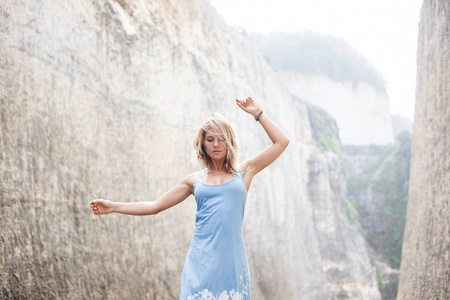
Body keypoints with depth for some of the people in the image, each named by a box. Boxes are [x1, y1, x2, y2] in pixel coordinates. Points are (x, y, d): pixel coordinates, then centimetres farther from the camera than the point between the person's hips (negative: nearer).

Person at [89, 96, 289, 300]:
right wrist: (113, 207, 13)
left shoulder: (243, 172, 11)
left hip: (232, 262, 0)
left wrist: (257, 113, 9)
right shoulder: (195, 180, 14)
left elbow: (281, 142, 10)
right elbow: (155, 206, 17)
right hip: (201, 261, 1)